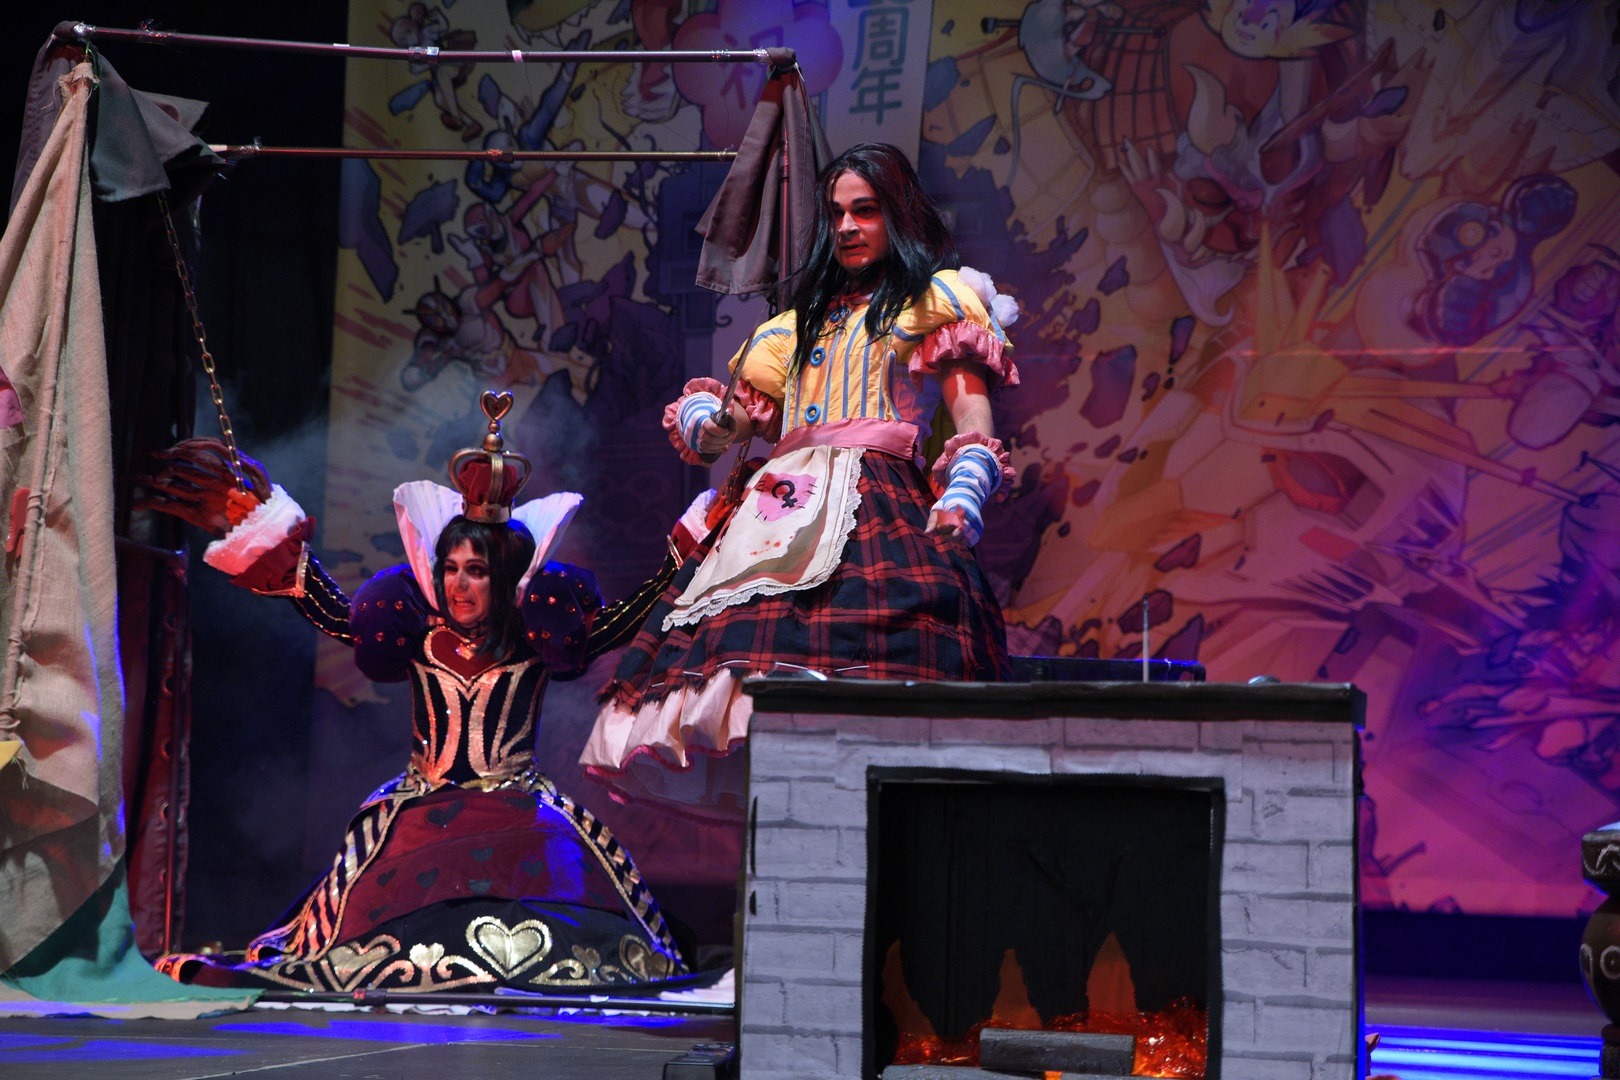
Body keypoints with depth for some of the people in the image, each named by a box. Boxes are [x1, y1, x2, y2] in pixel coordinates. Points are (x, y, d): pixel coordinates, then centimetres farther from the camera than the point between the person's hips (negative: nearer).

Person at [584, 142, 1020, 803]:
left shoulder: (938, 301, 17)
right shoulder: (804, 321, 31)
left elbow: (974, 420, 3)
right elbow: (714, 423, 27)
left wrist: (960, 501, -16)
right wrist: (713, 419, 1)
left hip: (880, 499, -5)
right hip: (782, 502, 5)